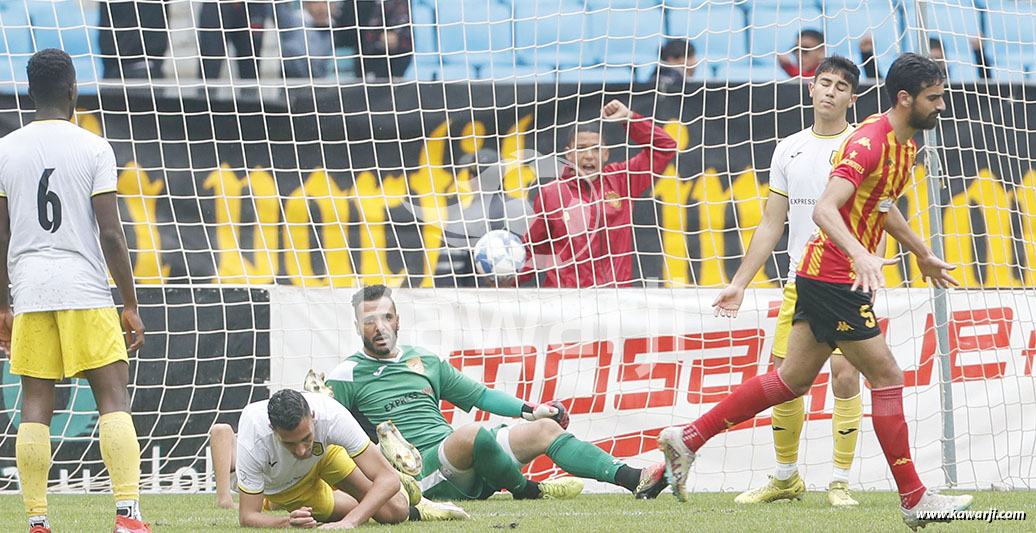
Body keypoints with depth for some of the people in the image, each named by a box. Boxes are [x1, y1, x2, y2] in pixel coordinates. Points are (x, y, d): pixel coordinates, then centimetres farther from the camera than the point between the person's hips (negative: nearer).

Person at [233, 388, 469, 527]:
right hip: (280, 487, -1)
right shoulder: (254, 438, -43)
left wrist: (350, 521, -55)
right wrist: (288, 522, -57)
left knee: (395, 510, -12)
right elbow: (248, 516, -36)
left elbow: (388, 478, -39)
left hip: (325, 451, 1)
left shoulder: (332, 416, -41)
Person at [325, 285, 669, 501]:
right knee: (472, 434, -36)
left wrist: (529, 410, 16)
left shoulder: (426, 362, 22)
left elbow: (481, 395, 26)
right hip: (419, 469, -7)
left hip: (463, 467, 7)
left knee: (545, 428, -3)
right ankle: (528, 491, -12)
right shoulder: (347, 376, 4)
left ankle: (635, 480, -12)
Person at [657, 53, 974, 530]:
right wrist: (860, 254, -46)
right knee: (887, 377, -6)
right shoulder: (870, 141, -20)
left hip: (825, 278, 10)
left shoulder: (905, 142, 12)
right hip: (833, 278, -10)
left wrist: (922, 254, 39)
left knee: (794, 379, 12)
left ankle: (687, 438, 16)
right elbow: (825, 209, -31)